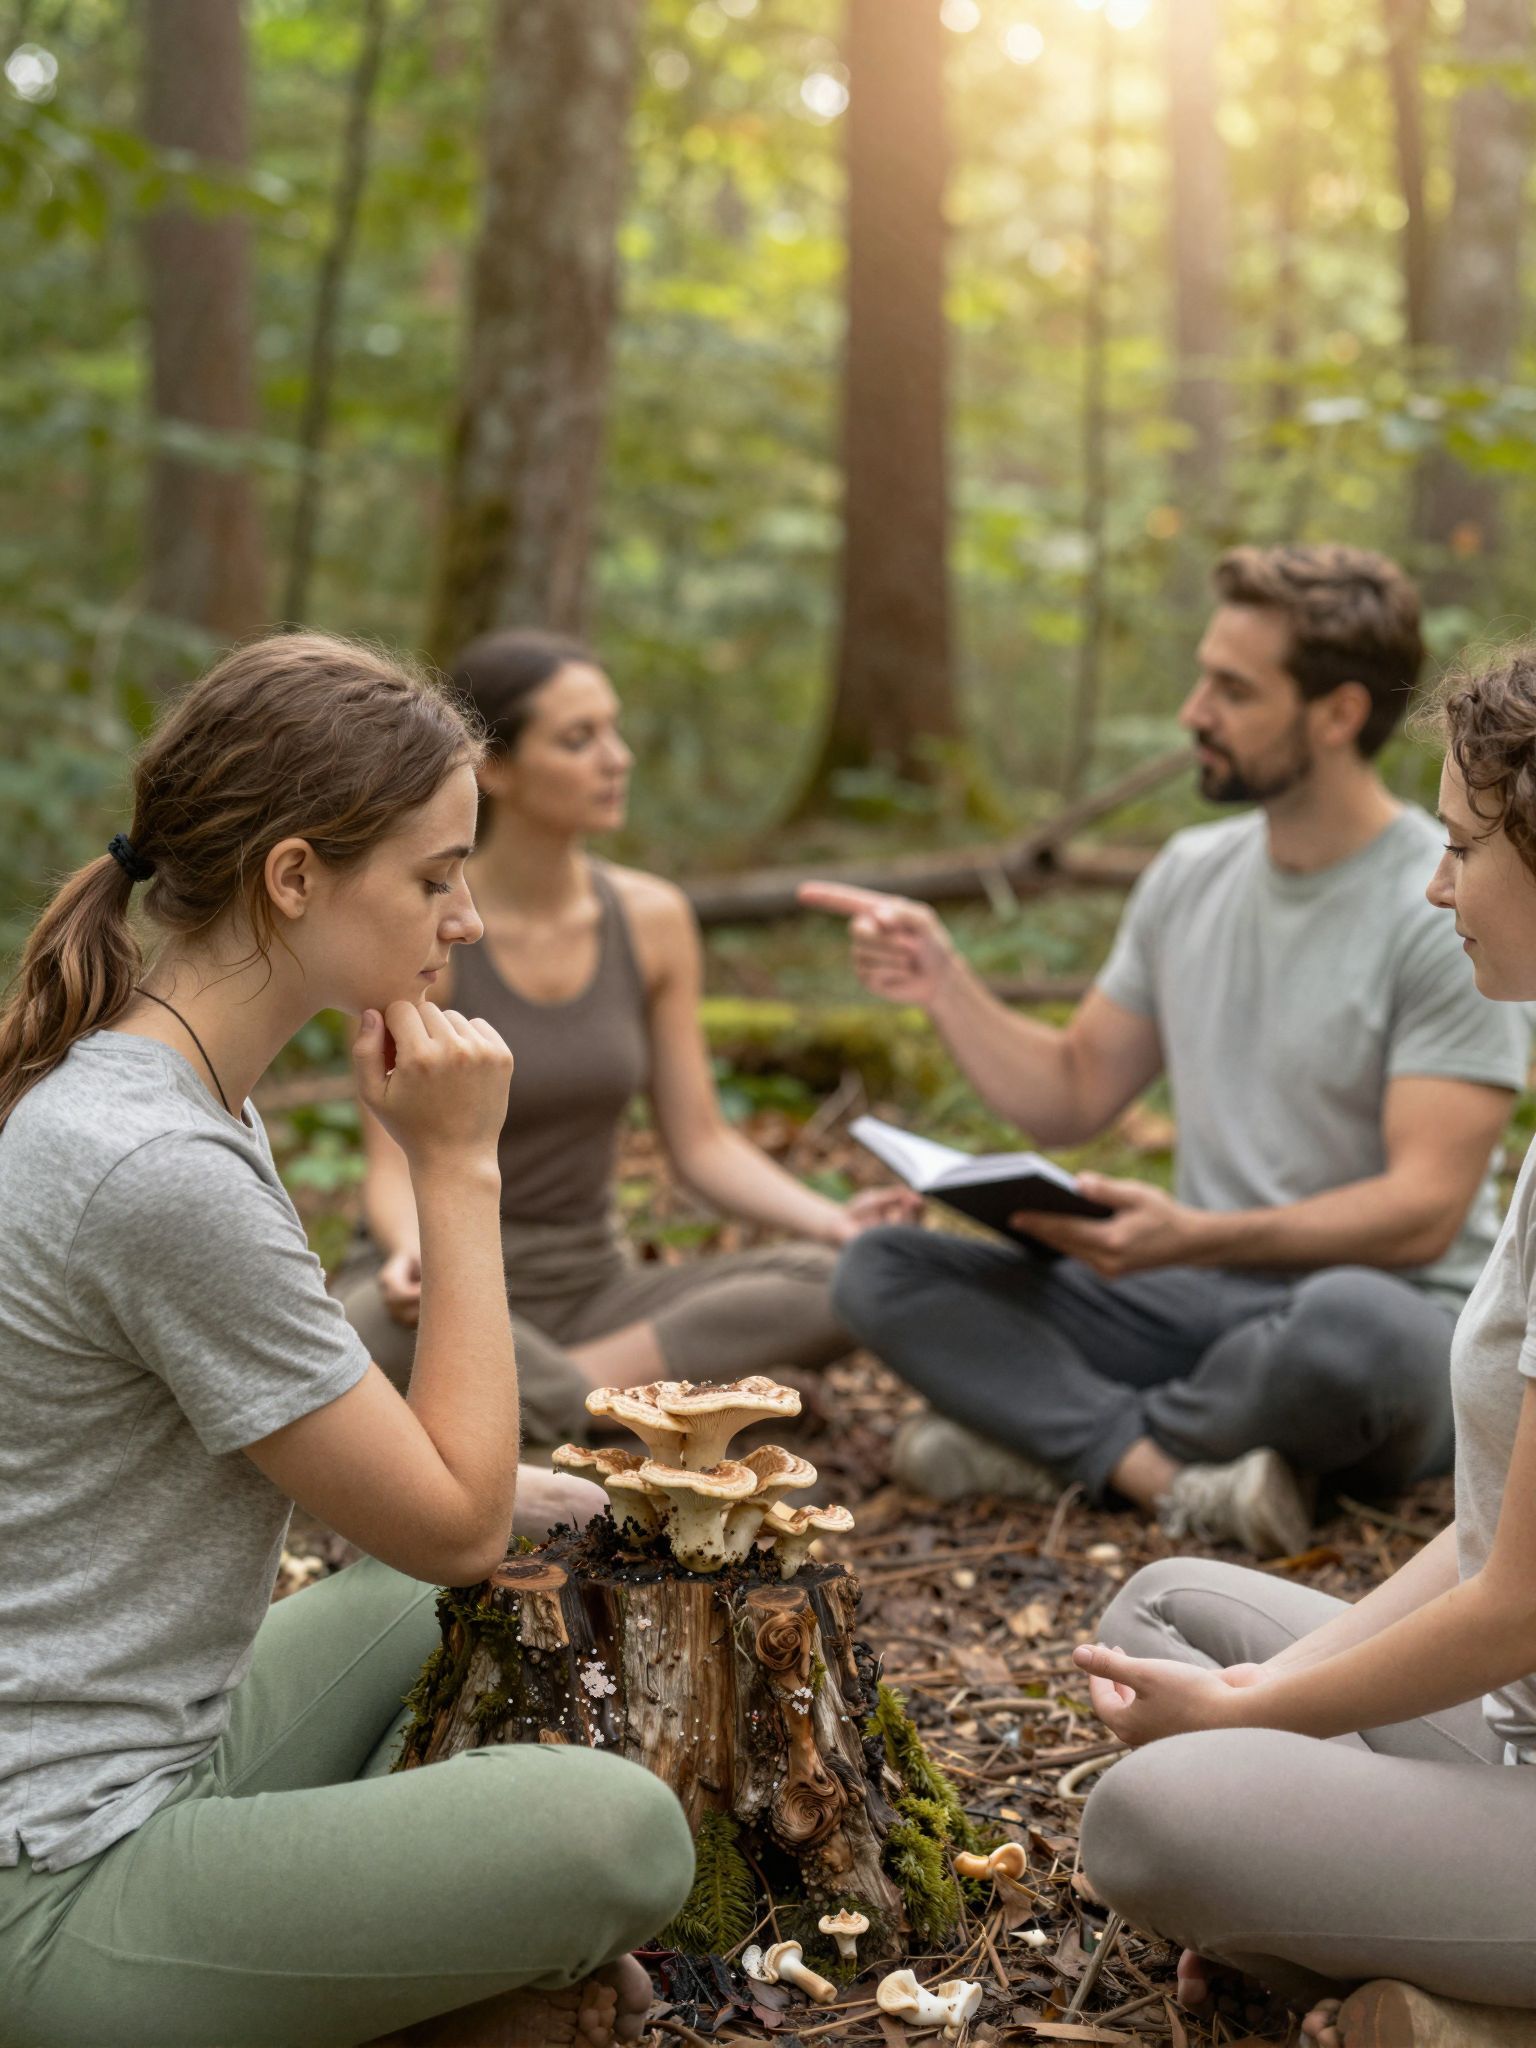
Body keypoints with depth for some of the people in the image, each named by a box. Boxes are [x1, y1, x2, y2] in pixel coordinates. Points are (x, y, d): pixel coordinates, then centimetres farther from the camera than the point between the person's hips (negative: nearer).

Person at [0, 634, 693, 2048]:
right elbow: (457, 1522, -18)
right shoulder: (159, 1171, -26)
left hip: (156, 1756, 10)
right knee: (619, 1835, -23)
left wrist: (569, 1496, 3)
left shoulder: (153, 1083, 5)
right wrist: (458, 1166, -16)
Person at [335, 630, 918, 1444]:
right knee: (363, 1331, -41)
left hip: (597, 1286, 4)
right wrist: (413, 1255, -37)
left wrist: (831, 1219, -15)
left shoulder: (652, 919, 1)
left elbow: (702, 1143, 3)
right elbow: (395, 1168, -14)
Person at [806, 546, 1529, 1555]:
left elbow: (1424, 1210, -20)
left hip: (1397, 1314, -6)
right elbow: (1069, 1096, 14)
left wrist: (1197, 1238, -34)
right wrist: (945, 983, -3)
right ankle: (1170, 1470, -27)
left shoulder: (1450, 913, -14)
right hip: (1203, 1301, 6)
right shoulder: (1192, 873, 7)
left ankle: (1056, 1433, -17)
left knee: (1348, 1324, -43)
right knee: (880, 1271, -10)